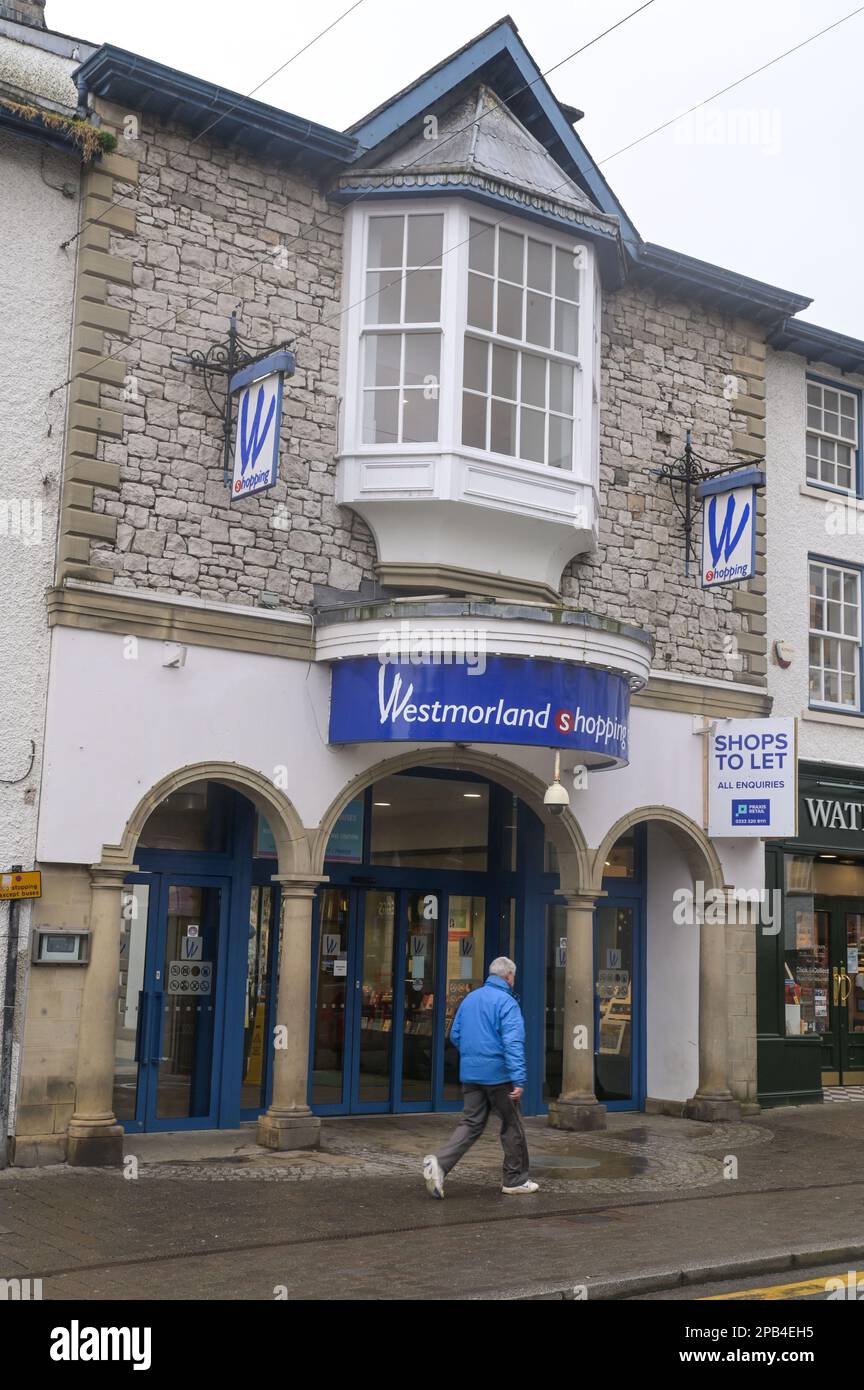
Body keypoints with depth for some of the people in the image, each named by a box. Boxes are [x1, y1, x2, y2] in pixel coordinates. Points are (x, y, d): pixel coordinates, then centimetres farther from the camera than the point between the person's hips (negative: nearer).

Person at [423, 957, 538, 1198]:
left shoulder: (470, 998, 11)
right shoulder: (506, 1003, -12)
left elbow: (455, 1036, 16)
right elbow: (513, 1042, -22)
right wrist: (518, 1079, -26)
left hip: (470, 1073, 6)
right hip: (498, 1074, -6)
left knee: (470, 1123, 6)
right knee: (512, 1125, 9)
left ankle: (440, 1162, -14)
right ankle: (515, 1180, 19)